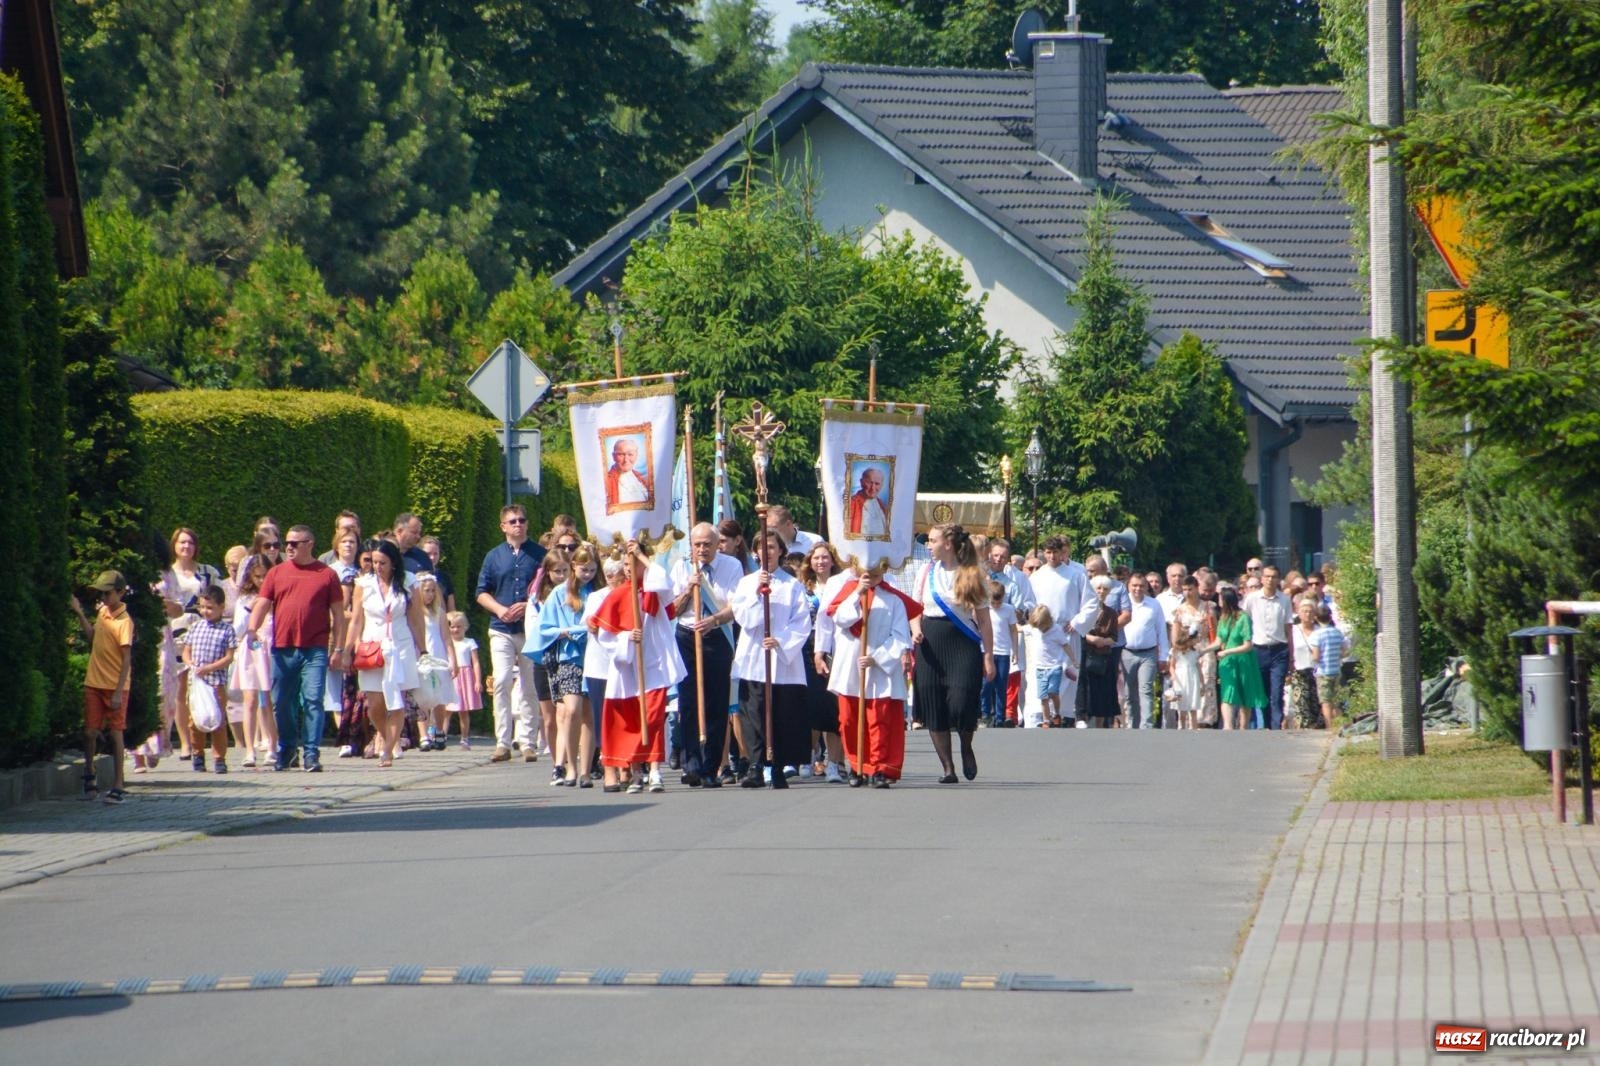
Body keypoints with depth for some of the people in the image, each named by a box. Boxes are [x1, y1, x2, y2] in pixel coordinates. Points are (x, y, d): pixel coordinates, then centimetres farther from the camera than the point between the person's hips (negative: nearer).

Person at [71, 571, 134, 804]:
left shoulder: (123, 621, -15)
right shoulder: (102, 612, 6)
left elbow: (126, 659, -17)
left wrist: (118, 692, -20)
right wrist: (79, 614, 17)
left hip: (114, 687, -6)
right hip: (94, 683, 6)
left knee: (115, 733, 0)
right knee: (90, 732, 6)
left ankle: (118, 785, 6)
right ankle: (89, 774, 24)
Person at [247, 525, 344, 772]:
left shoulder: (326, 575, 7)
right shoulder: (276, 574, 12)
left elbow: (338, 613, 8)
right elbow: (262, 605, 7)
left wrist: (338, 647, 3)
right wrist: (252, 629, -12)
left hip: (315, 650, -3)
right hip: (282, 649, 3)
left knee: (313, 700, -9)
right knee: (281, 703, 7)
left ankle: (311, 753, -8)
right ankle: (286, 750, 21)